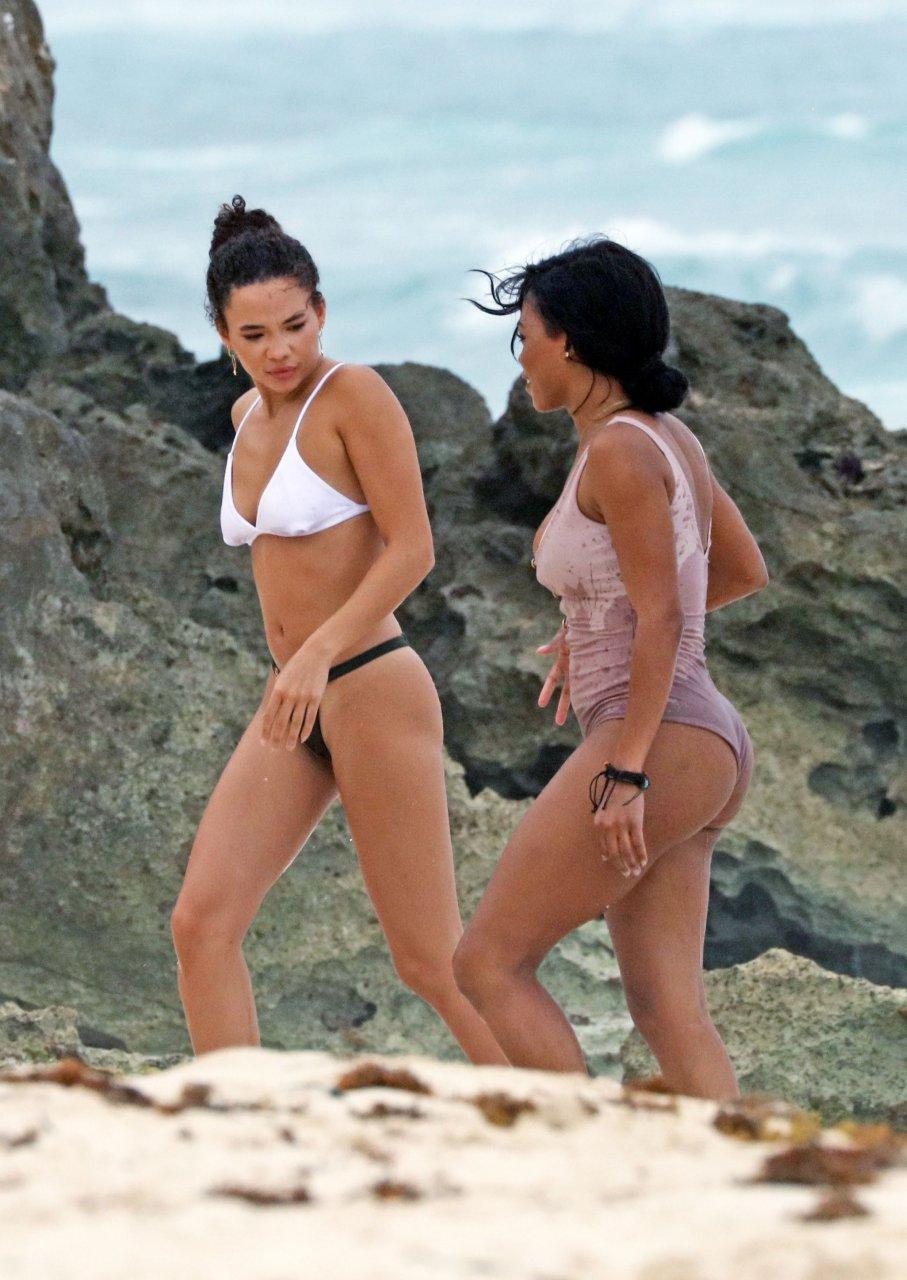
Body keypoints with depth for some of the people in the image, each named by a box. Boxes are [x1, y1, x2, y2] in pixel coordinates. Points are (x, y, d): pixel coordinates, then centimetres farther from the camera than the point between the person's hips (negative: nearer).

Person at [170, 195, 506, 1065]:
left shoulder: (356, 394, -11)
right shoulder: (251, 416, 12)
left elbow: (413, 550, -17)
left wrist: (320, 651, -28)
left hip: (372, 694, -8)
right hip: (294, 708, 8)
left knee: (432, 960, -2)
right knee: (201, 924, -7)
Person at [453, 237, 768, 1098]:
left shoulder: (620, 450, -13)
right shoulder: (669, 437, 14)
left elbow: (664, 617, -18)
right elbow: (746, 571, 25)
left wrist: (624, 775, -21)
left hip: (660, 742, -9)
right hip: (707, 744, 9)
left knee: (487, 964, -3)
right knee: (666, 1012, 4)